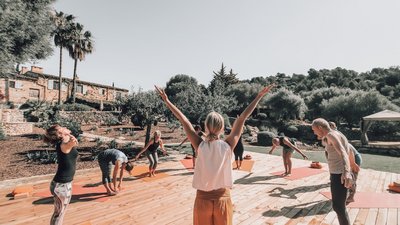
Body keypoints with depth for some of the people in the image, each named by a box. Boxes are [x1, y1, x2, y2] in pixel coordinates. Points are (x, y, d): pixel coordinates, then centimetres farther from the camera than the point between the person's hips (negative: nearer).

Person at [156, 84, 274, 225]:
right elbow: (242, 119, -10)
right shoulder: (228, 145, -13)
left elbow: (184, 121, -9)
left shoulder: (200, 146, -13)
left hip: (203, 199, 0)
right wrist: (259, 96, -2)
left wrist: (166, 100, -4)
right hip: (223, 198, 0)